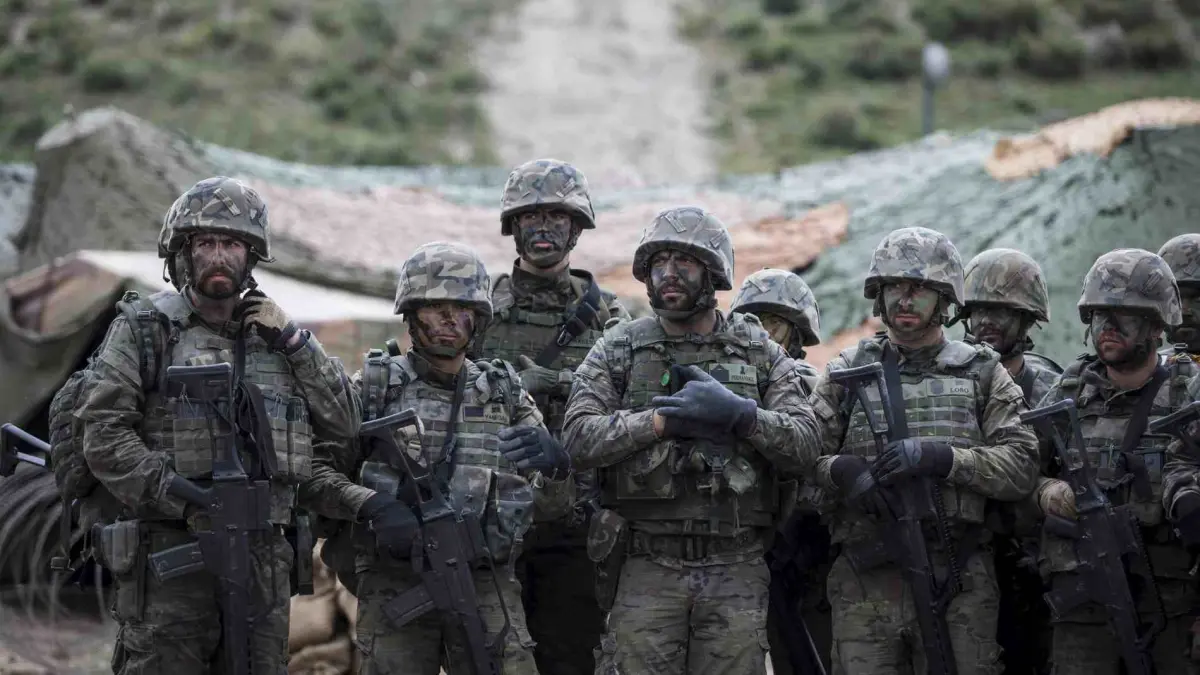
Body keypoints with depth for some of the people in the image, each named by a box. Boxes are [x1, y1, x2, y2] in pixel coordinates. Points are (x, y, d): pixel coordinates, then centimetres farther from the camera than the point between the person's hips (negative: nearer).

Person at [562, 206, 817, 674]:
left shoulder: (760, 352, 8)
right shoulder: (619, 349, 5)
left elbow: (804, 444, -2)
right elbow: (579, 438, -8)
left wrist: (739, 415, -17)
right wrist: (663, 421, -15)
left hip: (736, 570, 1)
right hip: (646, 568, -1)